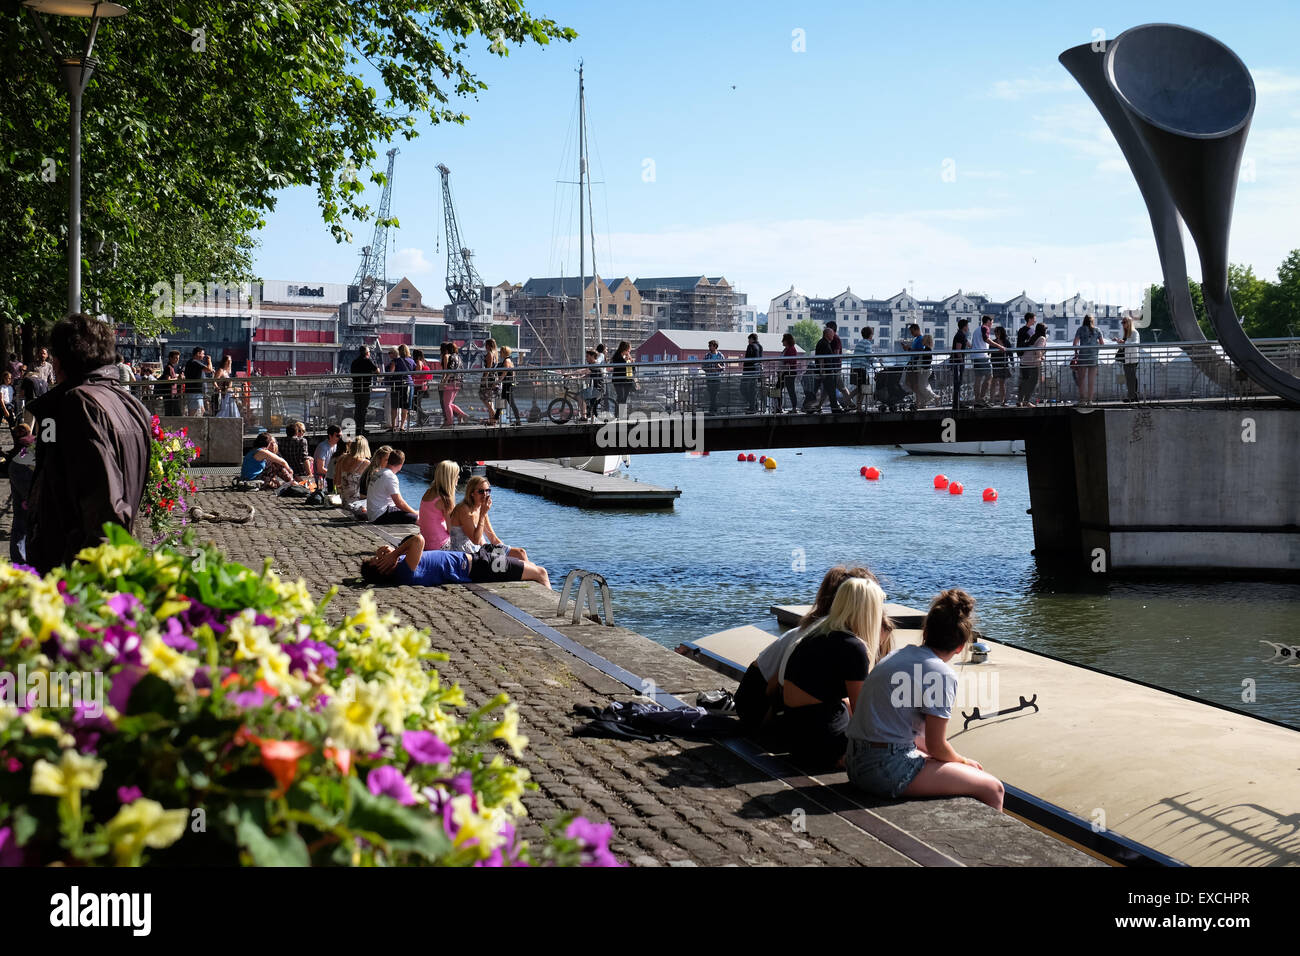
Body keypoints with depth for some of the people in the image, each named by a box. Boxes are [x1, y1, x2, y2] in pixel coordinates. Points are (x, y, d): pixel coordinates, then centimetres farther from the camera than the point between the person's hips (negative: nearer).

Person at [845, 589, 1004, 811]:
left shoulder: (899, 654, 12)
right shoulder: (942, 675, -12)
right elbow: (937, 746, -9)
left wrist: (956, 759, 20)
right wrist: (963, 761, 12)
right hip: (887, 771, -9)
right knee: (993, 789, 0)